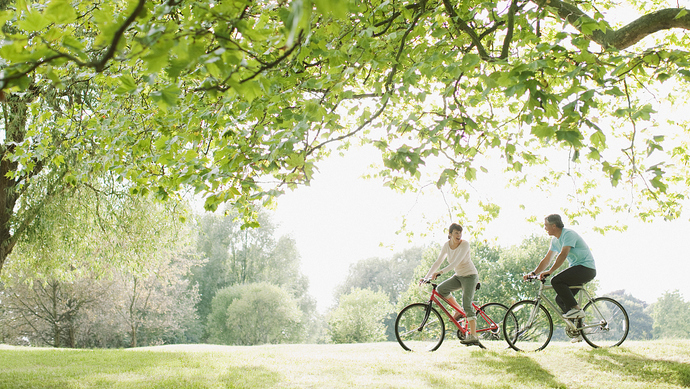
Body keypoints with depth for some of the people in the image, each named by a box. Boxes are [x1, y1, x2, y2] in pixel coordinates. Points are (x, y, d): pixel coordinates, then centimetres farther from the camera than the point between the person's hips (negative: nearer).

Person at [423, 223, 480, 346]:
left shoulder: (465, 244, -20)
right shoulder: (446, 245, -3)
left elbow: (456, 262, -30)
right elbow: (438, 262, 1)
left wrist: (440, 272, -39)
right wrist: (426, 277, -5)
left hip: (470, 276, -6)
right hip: (458, 276, 6)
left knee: (467, 305, -16)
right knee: (440, 289, -18)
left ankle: (473, 336, -14)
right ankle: (458, 311, 2)